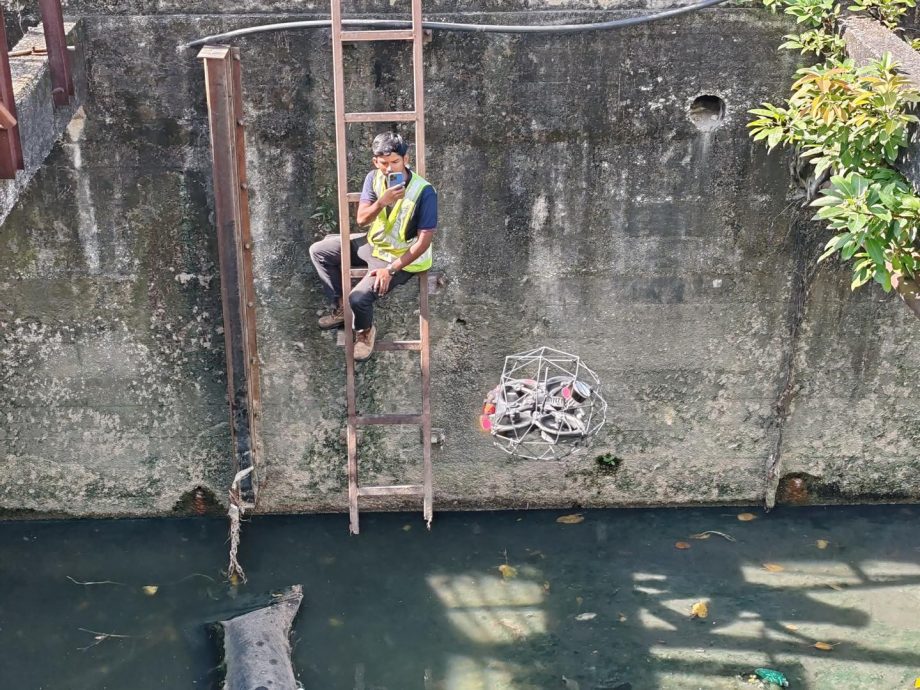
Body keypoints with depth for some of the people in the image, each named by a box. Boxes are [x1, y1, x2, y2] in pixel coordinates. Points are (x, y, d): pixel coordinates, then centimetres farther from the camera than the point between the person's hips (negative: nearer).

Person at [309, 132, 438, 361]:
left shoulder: (424, 191, -28)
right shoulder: (374, 178, -11)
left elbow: (424, 241, -24)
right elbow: (361, 219, -11)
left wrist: (390, 269, -26)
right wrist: (382, 201, -32)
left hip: (401, 257, -7)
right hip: (373, 243, 7)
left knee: (359, 297, -24)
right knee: (318, 250, 7)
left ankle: (365, 331, 12)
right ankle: (341, 308, 20)